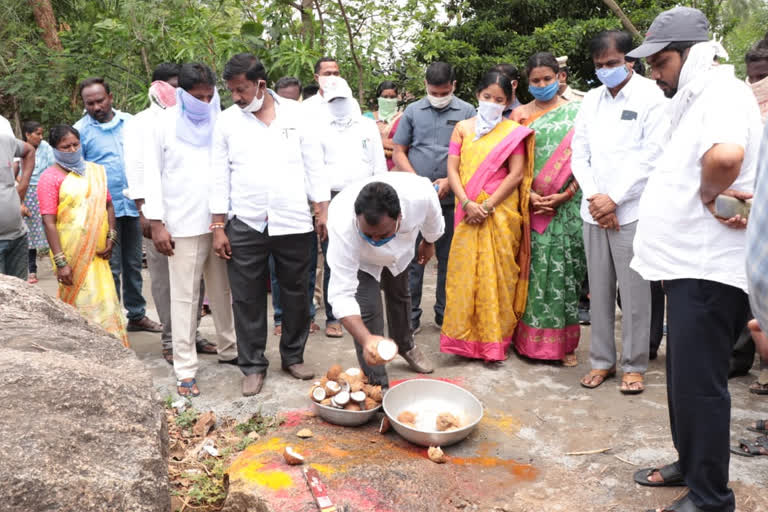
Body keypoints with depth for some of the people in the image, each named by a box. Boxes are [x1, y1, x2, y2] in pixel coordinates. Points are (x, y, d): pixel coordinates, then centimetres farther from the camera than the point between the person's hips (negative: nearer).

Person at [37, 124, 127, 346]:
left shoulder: (95, 171, 12)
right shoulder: (50, 177, -4)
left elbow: (108, 205, 18)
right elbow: (49, 222, -9)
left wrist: (111, 238, 3)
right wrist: (60, 262, -14)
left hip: (97, 253, 5)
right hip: (71, 255, -5)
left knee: (104, 302, 7)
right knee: (79, 303, -3)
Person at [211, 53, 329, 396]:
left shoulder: (296, 114, 4)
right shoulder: (227, 121, 5)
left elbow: (313, 164, 6)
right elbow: (220, 176, 5)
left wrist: (322, 209, 1)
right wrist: (218, 226, 0)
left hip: (294, 222, 0)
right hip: (245, 225, 0)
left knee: (296, 293, 9)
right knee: (247, 298, 4)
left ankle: (293, 356, 26)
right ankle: (253, 365, 18)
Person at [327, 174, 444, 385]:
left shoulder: (420, 193, -43)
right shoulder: (342, 226, -48)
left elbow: (432, 220, -15)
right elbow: (342, 295, -45)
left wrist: (428, 243, 5)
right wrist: (366, 339, -60)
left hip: (400, 250, 3)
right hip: (359, 259, -3)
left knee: (399, 296, 23)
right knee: (367, 310, -16)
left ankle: (405, 345, 52)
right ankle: (377, 385, 3)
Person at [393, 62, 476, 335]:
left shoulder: (467, 112, 4)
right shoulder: (412, 111, 8)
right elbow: (398, 152, 8)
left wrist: (450, 181, -12)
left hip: (451, 198, 0)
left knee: (448, 258, 9)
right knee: (413, 258, 3)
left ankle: (445, 313, 21)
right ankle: (410, 315, 12)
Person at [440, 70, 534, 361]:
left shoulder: (513, 131, 4)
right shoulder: (463, 128, 11)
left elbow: (516, 174, -4)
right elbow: (452, 169, 3)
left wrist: (488, 206, -12)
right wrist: (467, 203, -11)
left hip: (501, 212, -2)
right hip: (468, 213, 2)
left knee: (497, 275, 1)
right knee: (464, 273, 2)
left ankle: (494, 340, 11)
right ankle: (464, 338, 13)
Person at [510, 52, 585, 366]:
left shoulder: (577, 112, 6)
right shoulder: (520, 115, 10)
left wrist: (565, 194, -12)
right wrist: (529, 194, -9)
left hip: (567, 205, -1)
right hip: (531, 205, 1)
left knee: (564, 269, 1)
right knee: (533, 269, 2)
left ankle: (565, 342, 11)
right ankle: (530, 339, 13)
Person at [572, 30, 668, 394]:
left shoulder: (651, 96, -2)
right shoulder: (591, 99, 13)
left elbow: (651, 156, -8)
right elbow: (579, 155, 10)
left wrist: (614, 199, -12)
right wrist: (593, 197, -4)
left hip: (630, 211, -4)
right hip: (594, 211, 4)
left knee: (634, 292, 0)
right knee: (599, 290, 9)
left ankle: (634, 365, 14)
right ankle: (602, 360, 20)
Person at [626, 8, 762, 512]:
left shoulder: (723, 92, -14)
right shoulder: (695, 98, 16)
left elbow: (726, 155, -36)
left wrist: (710, 195, -18)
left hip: (709, 268, -10)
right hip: (688, 263, 10)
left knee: (698, 381, -2)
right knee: (683, 375, 19)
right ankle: (690, 464, 34)